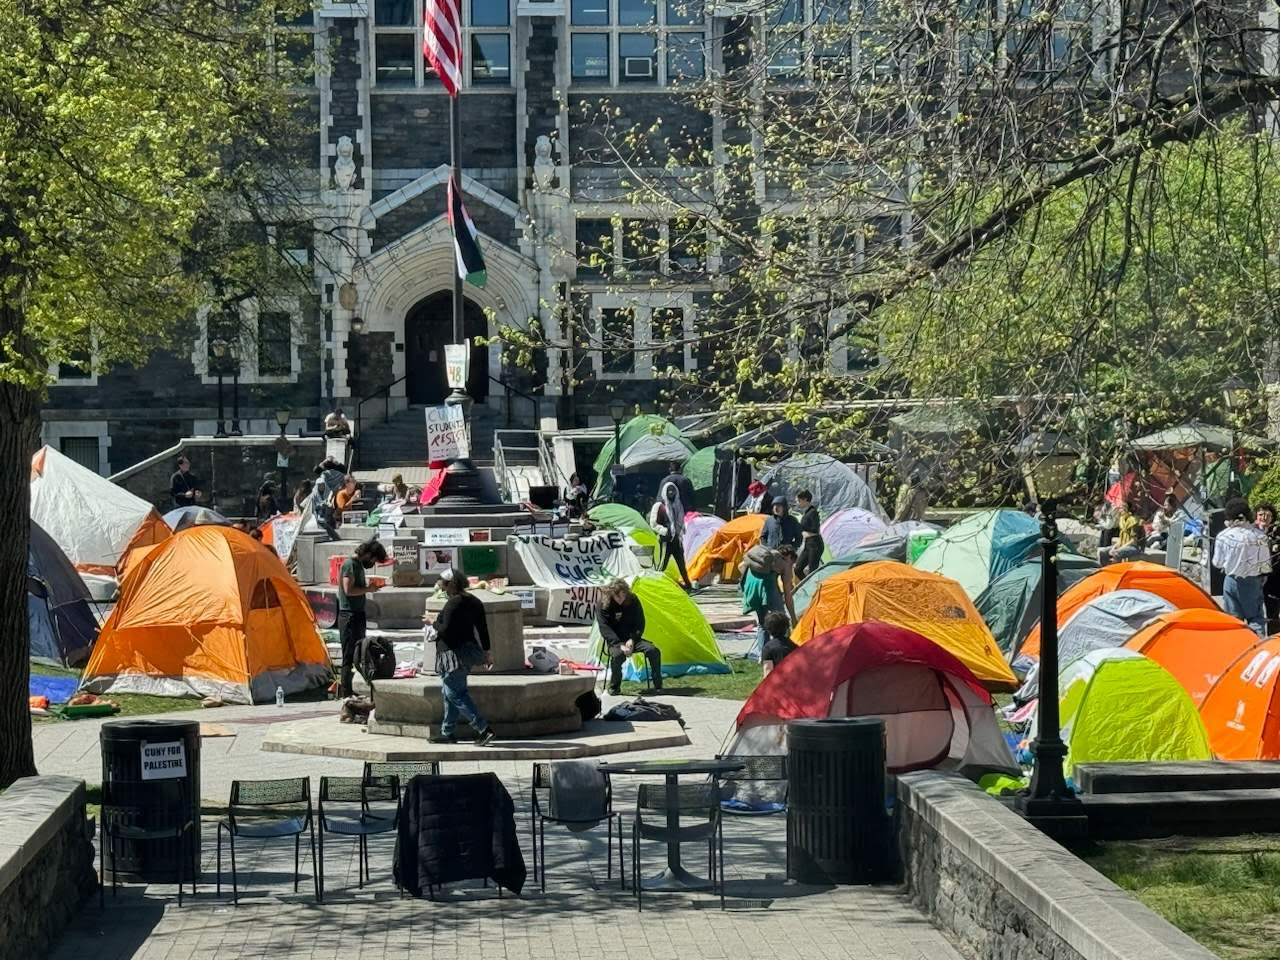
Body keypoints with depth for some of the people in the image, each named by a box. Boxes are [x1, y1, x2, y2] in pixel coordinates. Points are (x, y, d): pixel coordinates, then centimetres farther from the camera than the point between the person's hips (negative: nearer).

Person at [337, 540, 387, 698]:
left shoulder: (358, 564, 16)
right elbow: (349, 590, -21)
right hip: (349, 615, -10)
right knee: (350, 656, -8)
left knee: (359, 654, 13)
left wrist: (368, 586, 9)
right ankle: (346, 694, -6)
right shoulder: (350, 564, -14)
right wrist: (368, 589, -12)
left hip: (358, 614, 10)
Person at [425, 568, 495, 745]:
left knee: (454, 694, -9)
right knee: (449, 692, 18)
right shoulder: (473, 601, 11)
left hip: (454, 654, -10)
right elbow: (482, 628, 15)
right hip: (468, 650, 10)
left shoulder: (453, 603, -16)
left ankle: (483, 729, -17)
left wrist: (434, 623, -2)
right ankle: (448, 732, 22)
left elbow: (446, 630, -20)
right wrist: (486, 651, 21)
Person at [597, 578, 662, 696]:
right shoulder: (604, 606, -10)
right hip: (615, 642, -3)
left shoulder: (633, 600, -1)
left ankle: (657, 686, -11)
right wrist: (620, 645, -28)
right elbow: (605, 629, -16)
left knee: (653, 651, -23)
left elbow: (640, 624, 3)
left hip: (632, 639, 3)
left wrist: (632, 640, -13)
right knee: (618, 654, -38)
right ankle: (614, 688, -19)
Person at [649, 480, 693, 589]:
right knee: (662, 564, -8)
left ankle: (688, 584, 16)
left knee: (681, 564, 10)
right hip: (665, 540, -6)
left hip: (676, 540, 6)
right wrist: (665, 531, -17)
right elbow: (653, 524, -8)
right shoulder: (659, 506, -6)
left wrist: (681, 535, 11)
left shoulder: (677, 505, 14)